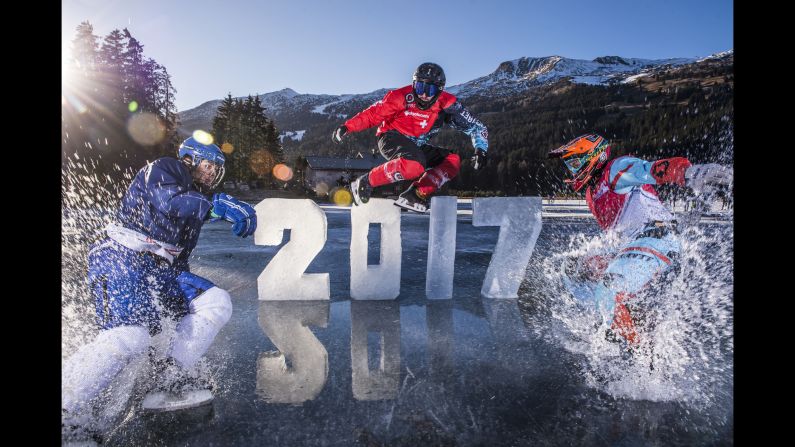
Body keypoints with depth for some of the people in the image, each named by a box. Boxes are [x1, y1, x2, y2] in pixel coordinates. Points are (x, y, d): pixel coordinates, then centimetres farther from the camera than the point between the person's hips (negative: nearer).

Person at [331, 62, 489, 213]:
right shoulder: (402, 97, -16)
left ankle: (417, 194, -23)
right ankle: (365, 183, -23)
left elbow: (475, 126, -6)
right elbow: (374, 114, -8)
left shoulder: (446, 104, -9)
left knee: (453, 160, -12)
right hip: (391, 138, -5)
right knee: (414, 166, -37)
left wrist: (480, 150, -21)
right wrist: (346, 127, -16)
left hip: (417, 146, 6)